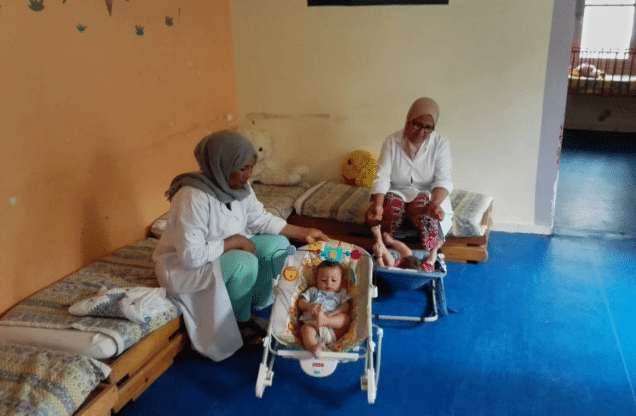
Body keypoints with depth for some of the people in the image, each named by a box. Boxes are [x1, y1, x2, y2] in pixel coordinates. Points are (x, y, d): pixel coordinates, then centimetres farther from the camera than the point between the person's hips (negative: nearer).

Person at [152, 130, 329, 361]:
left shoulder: (239, 187, -7)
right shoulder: (193, 197, -32)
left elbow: (262, 220, 5)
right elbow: (191, 255, -33)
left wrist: (303, 233, -1)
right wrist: (235, 241, -25)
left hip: (226, 250, 9)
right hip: (183, 267, -8)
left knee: (277, 245, -4)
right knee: (244, 263, -31)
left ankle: (256, 310, 6)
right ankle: (241, 323, -5)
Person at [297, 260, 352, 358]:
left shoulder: (341, 294, 25)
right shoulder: (312, 291, 30)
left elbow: (346, 308, 7)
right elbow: (301, 303, 18)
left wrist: (332, 315, -12)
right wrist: (309, 307, -7)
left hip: (334, 330, 1)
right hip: (312, 324, 0)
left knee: (346, 318, -25)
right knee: (306, 328, -32)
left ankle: (325, 320, -48)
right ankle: (311, 346, -58)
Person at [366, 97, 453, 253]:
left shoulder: (440, 144, -6)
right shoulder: (392, 141, -5)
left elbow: (443, 180, -12)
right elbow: (382, 177, -12)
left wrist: (435, 203, -34)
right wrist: (378, 204, -31)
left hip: (428, 194, 0)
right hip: (397, 192, 1)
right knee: (392, 204, -33)